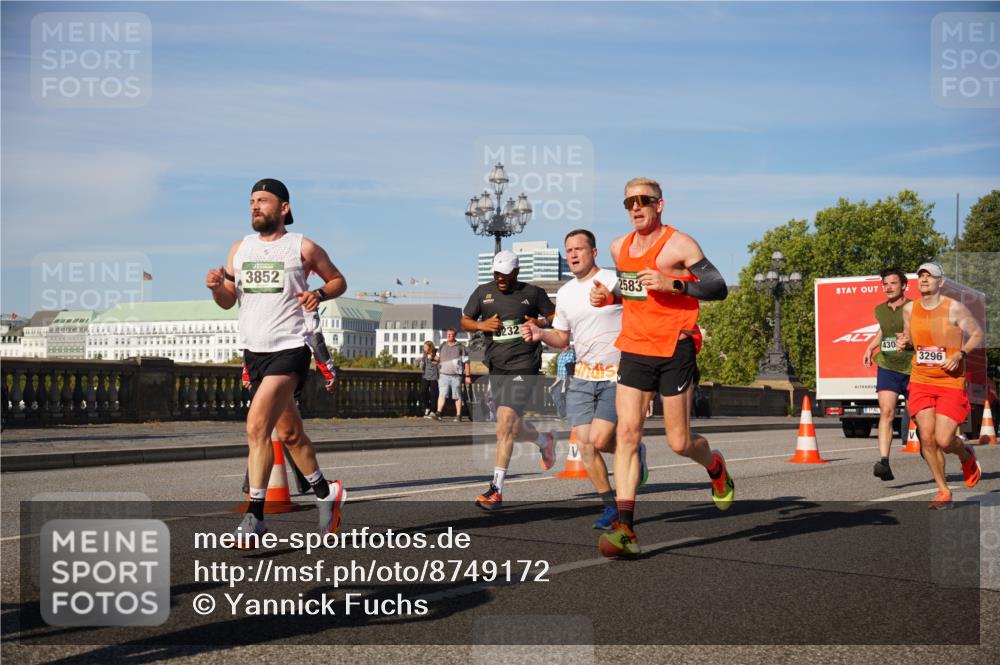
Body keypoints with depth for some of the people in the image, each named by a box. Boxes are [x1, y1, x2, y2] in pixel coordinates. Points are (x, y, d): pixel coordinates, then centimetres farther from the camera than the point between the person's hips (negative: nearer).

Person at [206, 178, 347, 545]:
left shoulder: (303, 247, -1)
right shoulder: (240, 248, 12)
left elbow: (339, 280, 9)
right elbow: (227, 302, 14)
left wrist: (319, 294, -11)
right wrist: (216, 285, -8)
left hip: (289, 349, -6)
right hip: (253, 350, 6)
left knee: (257, 426, -20)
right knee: (289, 433, 15)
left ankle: (254, 517, -14)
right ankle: (326, 492, 34)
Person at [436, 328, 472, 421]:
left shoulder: (461, 347, 1)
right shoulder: (442, 346, 13)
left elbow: (466, 362, 1)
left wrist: (468, 376, -1)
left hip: (456, 376, -2)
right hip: (444, 375, 2)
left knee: (457, 396, 1)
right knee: (442, 394, -9)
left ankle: (458, 415, 5)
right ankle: (438, 413, -14)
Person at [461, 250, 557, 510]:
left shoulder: (532, 293, 4)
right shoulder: (483, 292, 11)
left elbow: (555, 315, 13)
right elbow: (465, 321, 16)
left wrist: (541, 323, -8)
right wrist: (482, 325, -5)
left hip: (524, 364, -5)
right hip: (496, 366, 5)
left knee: (506, 420, -18)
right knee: (511, 427, 12)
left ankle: (497, 490, -16)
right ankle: (544, 440, 47)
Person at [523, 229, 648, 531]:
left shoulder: (615, 281, -7)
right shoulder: (565, 293, 11)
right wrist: (541, 334, 0)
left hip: (617, 375, -5)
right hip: (581, 377, 6)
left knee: (599, 440, -16)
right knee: (584, 445, 0)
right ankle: (610, 506, 17)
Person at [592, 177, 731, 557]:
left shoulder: (679, 244, -6)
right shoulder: (619, 248, 13)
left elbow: (718, 288, -8)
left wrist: (673, 284, -22)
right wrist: (608, 297, 9)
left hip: (674, 350, -4)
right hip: (634, 350, 5)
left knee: (679, 443, 2)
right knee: (627, 432, -10)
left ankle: (716, 468, 38)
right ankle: (625, 529, -12)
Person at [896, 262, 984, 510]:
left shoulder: (954, 308, -8)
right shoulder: (909, 309, 4)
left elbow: (978, 335, 0)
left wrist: (960, 354, -16)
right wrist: (903, 341, -3)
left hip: (951, 383, -3)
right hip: (920, 381, 3)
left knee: (943, 440, -10)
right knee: (927, 438, -6)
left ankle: (967, 457, 28)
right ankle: (943, 492, 11)